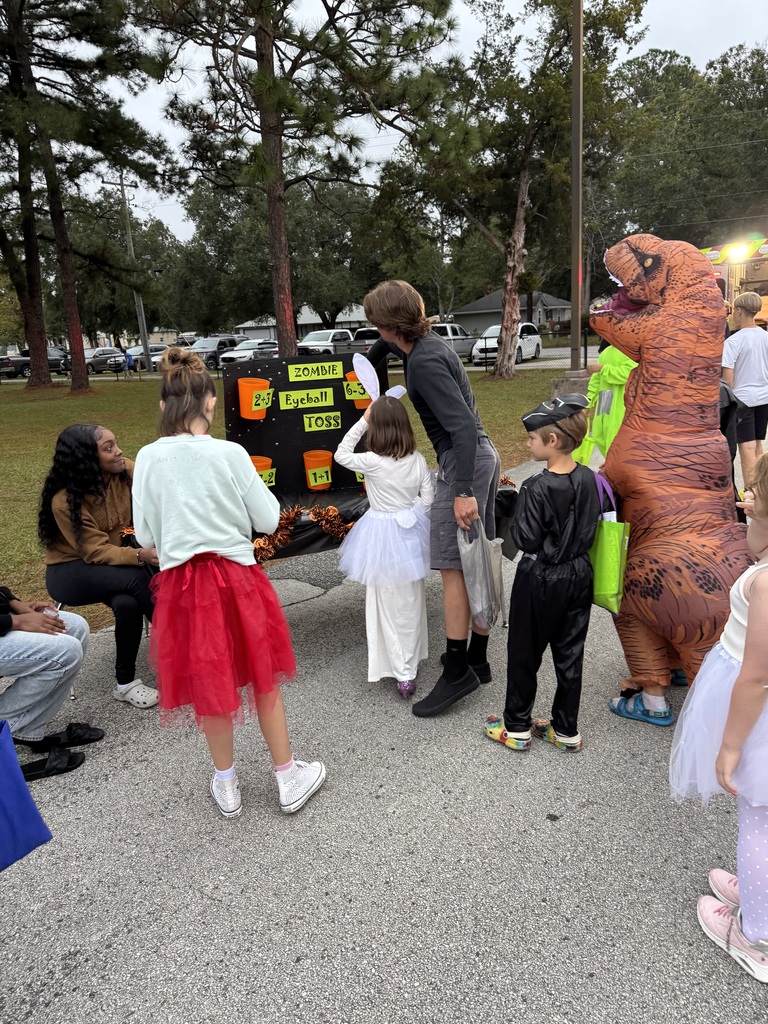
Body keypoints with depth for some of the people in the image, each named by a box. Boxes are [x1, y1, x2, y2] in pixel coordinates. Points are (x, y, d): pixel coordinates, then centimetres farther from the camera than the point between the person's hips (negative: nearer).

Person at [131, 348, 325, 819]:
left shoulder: (148, 459, -6)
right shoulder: (230, 453, -12)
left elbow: (146, 536, 1)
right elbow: (268, 521, -5)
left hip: (181, 582, 2)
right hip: (237, 577, -1)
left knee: (210, 686, 18)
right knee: (263, 679, 17)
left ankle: (227, 785, 35)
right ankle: (289, 779, 31)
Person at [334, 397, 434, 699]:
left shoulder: (372, 462, -19)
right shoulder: (418, 460, -5)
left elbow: (341, 455, -3)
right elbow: (428, 499, 0)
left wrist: (362, 421, -4)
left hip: (382, 535, -5)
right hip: (411, 532, 5)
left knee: (388, 606, 6)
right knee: (411, 602, 20)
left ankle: (403, 673, 8)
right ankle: (411, 662, 36)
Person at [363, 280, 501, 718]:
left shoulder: (425, 362, -18)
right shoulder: (430, 340, 11)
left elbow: (462, 425, -25)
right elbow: (390, 345, 36)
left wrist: (463, 492, -27)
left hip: (464, 461, -10)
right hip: (485, 455, 10)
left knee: (454, 567, -8)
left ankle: (457, 671, -3)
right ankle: (478, 660, 21)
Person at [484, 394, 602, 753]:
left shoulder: (538, 488, -23)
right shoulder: (589, 479, -3)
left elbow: (526, 539, -20)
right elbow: (591, 528, 7)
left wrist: (519, 507, -7)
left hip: (540, 581, -6)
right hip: (578, 576, 6)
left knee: (523, 654, 11)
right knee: (569, 654, 15)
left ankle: (516, 728, 24)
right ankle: (566, 730, 27)